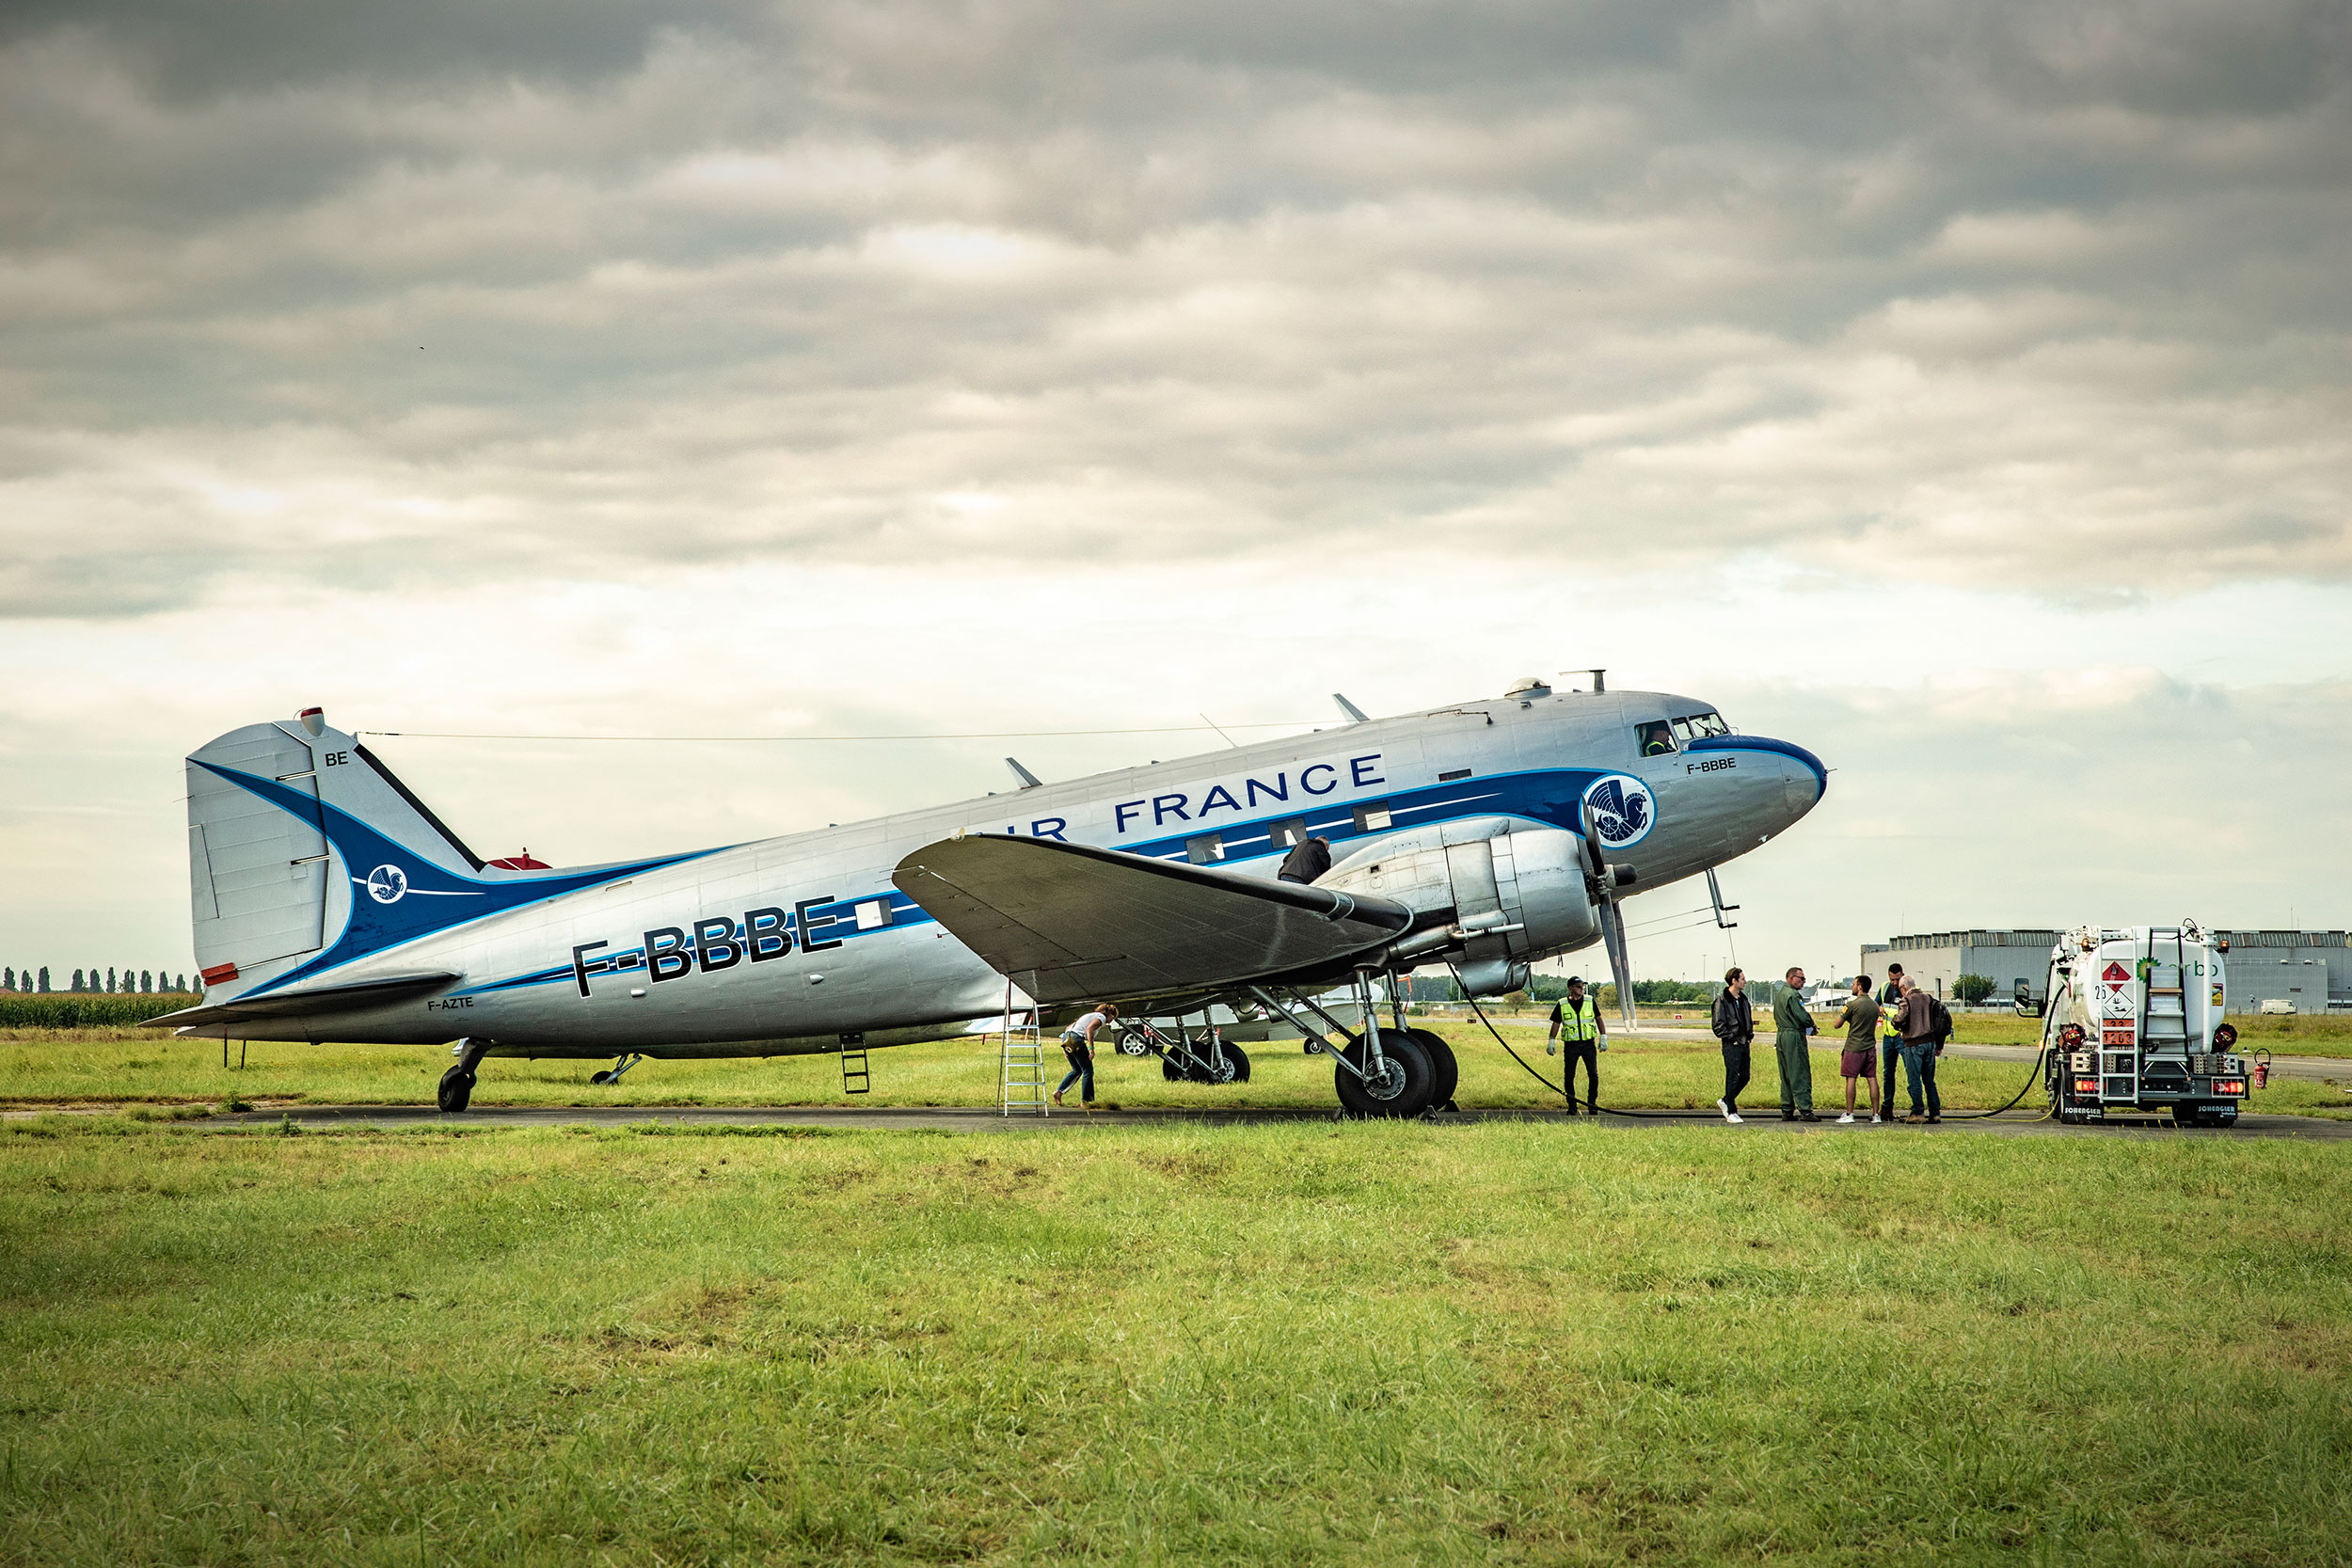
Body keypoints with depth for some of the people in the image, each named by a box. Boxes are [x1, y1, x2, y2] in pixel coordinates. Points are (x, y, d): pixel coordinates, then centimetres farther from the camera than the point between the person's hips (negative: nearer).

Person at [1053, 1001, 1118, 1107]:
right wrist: (1091, 1048, -19)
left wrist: (1065, 1048, 25)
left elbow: (1068, 1028, 27)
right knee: (1088, 1071, 0)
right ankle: (1086, 1101, 0)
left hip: (1066, 1038, 9)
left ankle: (1058, 1092, 12)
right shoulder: (1101, 1017, 3)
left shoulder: (1091, 1016, 29)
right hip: (1076, 1039, -9)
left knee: (1077, 1070, 21)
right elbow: (1089, 1029, -17)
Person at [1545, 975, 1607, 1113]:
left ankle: (1592, 1104, 7)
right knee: (1569, 1076, 0)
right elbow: (1556, 1023, 8)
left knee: (1593, 1074, -4)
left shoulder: (1590, 1001, 5)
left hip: (1588, 1043, 0)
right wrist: (1551, 1041, 4)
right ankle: (1572, 1106, 9)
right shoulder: (1562, 1005, 2)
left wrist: (1603, 1038, 3)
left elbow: (1599, 1019, 9)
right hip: (1571, 1044, 0)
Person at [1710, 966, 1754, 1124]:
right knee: (1732, 1078, -4)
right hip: (1731, 1046, -7)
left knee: (1744, 1077, 9)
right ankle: (1731, 1112, 5)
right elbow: (1719, 1026, -12)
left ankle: (1725, 1102, 26)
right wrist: (1732, 1038, -14)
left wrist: (1750, 1035, 12)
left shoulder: (1743, 999, 14)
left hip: (1744, 1044, 7)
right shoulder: (1722, 1000, -10)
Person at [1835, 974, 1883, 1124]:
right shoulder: (1875, 1006, 8)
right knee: (1872, 1079, 6)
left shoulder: (1853, 1004, -11)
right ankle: (1875, 1114, 5)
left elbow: (1838, 1025, -6)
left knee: (1850, 1080, -1)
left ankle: (1849, 1114, -2)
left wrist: (1842, 1013, 13)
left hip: (1854, 1047, -6)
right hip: (1870, 1047, 6)